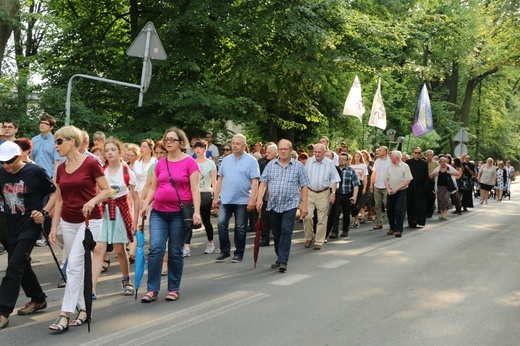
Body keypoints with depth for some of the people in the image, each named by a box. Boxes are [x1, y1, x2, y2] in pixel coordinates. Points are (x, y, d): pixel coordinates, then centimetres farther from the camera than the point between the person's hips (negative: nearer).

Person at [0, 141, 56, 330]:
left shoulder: (36, 172, -12)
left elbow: (55, 193, -4)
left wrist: (44, 212, -14)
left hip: (29, 227, -6)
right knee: (21, 266, 16)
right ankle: (38, 299, 36)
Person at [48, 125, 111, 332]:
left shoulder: (90, 163, -11)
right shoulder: (61, 169, 8)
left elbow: (107, 191, -9)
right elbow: (60, 199, 12)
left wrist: (92, 201, -27)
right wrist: (54, 226, 9)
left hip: (89, 220, -7)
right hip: (68, 222, 7)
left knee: (74, 265, -13)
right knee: (77, 267, 11)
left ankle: (65, 315, -12)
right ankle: (83, 310, 22)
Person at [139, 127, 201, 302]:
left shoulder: (189, 162, -2)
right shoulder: (160, 163, 10)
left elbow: (195, 189, -6)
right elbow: (153, 188, 14)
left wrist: (196, 211, -14)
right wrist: (145, 204, -1)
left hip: (180, 213, -3)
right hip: (159, 212, 3)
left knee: (176, 253, 4)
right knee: (156, 249, -6)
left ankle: (173, 289, 17)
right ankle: (152, 290, 0)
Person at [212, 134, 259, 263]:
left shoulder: (251, 161, -5)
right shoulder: (226, 160, 9)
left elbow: (254, 182, -10)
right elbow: (220, 179, 12)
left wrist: (252, 200, -17)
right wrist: (216, 197, 7)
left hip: (242, 200, -3)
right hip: (225, 199, 4)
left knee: (240, 228, 6)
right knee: (222, 224, -3)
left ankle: (239, 253, 16)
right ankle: (224, 251, 10)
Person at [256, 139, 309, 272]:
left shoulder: (298, 166, 3)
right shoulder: (271, 165, 9)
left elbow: (304, 187, 3)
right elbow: (263, 183, 6)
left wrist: (304, 205, -3)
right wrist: (259, 198, -8)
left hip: (290, 205, -3)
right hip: (273, 205, 3)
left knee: (286, 232, -11)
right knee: (276, 234, 11)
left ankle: (283, 261, -10)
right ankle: (280, 258, 25)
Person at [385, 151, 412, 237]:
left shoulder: (404, 166, -6)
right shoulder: (390, 167, 10)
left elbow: (407, 181, -10)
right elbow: (386, 179, 12)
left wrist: (396, 189, -15)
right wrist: (388, 188, -5)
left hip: (401, 191, -5)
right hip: (390, 192, 5)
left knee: (399, 210, -11)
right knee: (389, 210, 8)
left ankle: (399, 230, -7)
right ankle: (392, 228, 23)